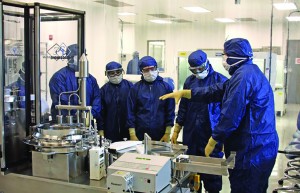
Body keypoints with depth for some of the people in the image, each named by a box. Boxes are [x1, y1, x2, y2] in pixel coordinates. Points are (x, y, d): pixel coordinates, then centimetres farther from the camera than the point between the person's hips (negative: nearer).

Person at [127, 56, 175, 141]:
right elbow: (130, 112, 1)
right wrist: (132, 135, -4)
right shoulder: (136, 88, 2)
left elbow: (170, 111, 3)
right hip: (140, 135, 0)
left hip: (160, 136, 0)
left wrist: (167, 133, -2)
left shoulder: (166, 87, 3)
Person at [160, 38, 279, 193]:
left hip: (252, 150, -11)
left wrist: (213, 141, -10)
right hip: (261, 147, 11)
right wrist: (183, 93, 21)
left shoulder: (243, 75, -18)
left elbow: (231, 116, -22)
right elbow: (215, 91, 20)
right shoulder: (249, 72, 17)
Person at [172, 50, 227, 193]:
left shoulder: (220, 81, -7)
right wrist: (176, 131, 13)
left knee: (212, 172, 5)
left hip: (212, 136, -4)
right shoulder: (189, 81, 7)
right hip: (191, 136, 4)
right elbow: (183, 108, 14)